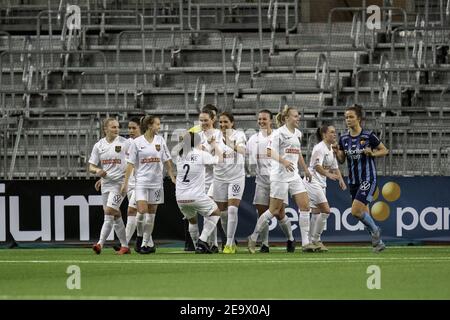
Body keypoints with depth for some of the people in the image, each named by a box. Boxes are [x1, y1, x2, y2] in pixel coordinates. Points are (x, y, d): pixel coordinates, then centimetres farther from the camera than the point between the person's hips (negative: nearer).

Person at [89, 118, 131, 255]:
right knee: (116, 215, 9)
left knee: (109, 212, -16)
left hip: (119, 182, -5)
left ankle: (100, 243, -18)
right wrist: (97, 171, -14)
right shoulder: (99, 146, 7)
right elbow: (91, 166, 8)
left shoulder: (124, 143, -4)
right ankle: (124, 246, 18)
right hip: (105, 183, 5)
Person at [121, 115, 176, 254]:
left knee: (151, 213, 4)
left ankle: (145, 243, 12)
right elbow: (130, 164, -1)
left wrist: (173, 177, 5)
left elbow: (167, 161, 11)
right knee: (142, 211, -14)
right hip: (141, 180, -3)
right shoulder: (137, 142, -3)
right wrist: (125, 183, -4)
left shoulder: (160, 140, 5)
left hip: (156, 181, 3)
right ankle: (149, 242, -1)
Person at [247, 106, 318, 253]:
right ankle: (253, 237, 13)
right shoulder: (279, 133, -9)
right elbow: (270, 151, -19)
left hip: (294, 175, 7)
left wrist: (305, 169, 32)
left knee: (305, 206, -4)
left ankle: (305, 243, -4)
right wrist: (283, 161, -33)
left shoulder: (297, 133, 14)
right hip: (280, 175, -7)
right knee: (274, 210, -3)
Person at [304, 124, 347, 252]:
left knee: (316, 213, 9)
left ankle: (311, 241, 14)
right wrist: (329, 175, -44)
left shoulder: (331, 150, 12)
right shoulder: (319, 148, -16)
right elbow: (317, 166, -28)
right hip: (312, 182, -9)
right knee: (325, 210, -15)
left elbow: (335, 167, 19)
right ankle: (315, 239, -7)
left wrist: (340, 179, 2)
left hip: (321, 183, 9)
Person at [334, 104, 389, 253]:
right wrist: (336, 152, -9)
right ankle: (378, 242, 25)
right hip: (353, 181, 6)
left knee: (356, 211, -19)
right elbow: (341, 160, 11)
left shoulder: (369, 136, -10)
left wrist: (372, 153, -17)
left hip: (368, 179, -6)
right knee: (364, 215, 10)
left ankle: (375, 231, 6)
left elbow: (385, 151, 1)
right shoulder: (344, 138, 4)